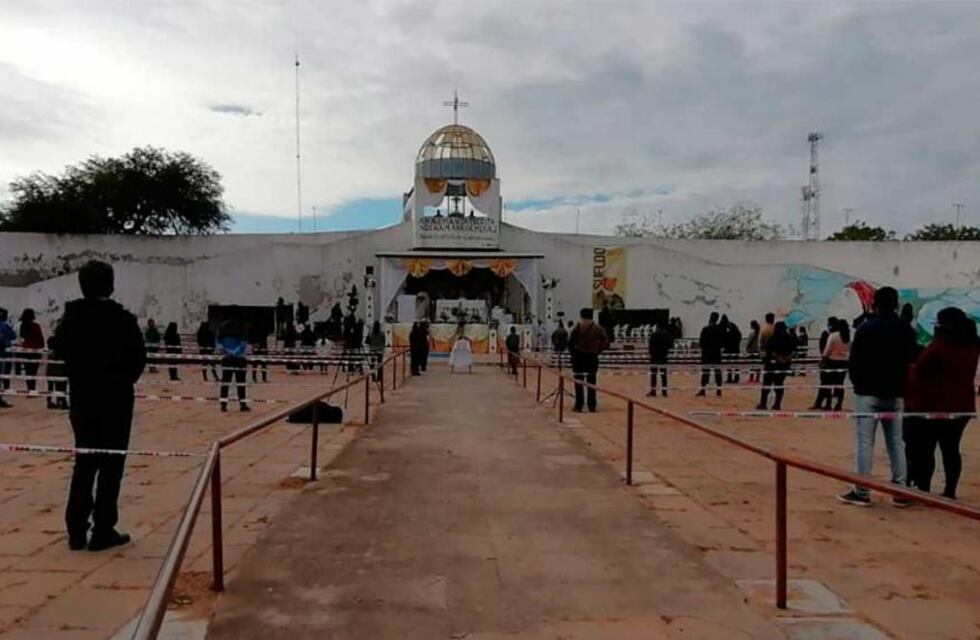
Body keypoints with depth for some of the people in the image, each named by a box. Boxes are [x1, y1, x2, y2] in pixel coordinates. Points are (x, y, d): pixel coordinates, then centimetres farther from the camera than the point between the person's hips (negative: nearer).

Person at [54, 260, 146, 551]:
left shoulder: (71, 316, -1)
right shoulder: (123, 319, -13)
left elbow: (60, 351, 8)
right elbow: (138, 357, -10)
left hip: (82, 398, 5)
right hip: (116, 399, -4)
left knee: (84, 462, 14)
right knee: (110, 465, 3)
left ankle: (76, 530, 16)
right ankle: (103, 531, 7)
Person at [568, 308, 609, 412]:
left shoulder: (577, 327, -6)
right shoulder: (598, 329, 2)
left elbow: (570, 342, -13)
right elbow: (606, 343, -2)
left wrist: (573, 353, -1)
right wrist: (597, 351, 4)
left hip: (579, 357, -2)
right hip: (592, 358, 2)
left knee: (579, 382, 4)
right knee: (591, 382, 9)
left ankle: (578, 406, 4)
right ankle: (592, 406, 10)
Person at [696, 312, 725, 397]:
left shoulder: (706, 329, -10)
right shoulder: (720, 329, 4)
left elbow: (701, 342, -10)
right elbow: (723, 342, 7)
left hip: (706, 353, -4)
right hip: (717, 353, 4)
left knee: (705, 371, -4)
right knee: (718, 371, 7)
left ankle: (703, 389, -6)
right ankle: (719, 390, 8)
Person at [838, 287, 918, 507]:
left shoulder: (865, 328, -9)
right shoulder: (906, 330, 4)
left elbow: (854, 362, -7)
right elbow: (911, 362, 9)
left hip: (868, 392, -4)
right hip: (895, 394, 4)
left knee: (864, 443, -2)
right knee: (896, 443, 10)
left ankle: (862, 492, 0)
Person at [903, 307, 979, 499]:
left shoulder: (940, 345, -15)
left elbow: (919, 369, -9)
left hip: (935, 405, -6)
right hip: (961, 405, 6)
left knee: (925, 449, 3)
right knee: (951, 450, 11)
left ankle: (923, 489, 5)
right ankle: (950, 492, 14)